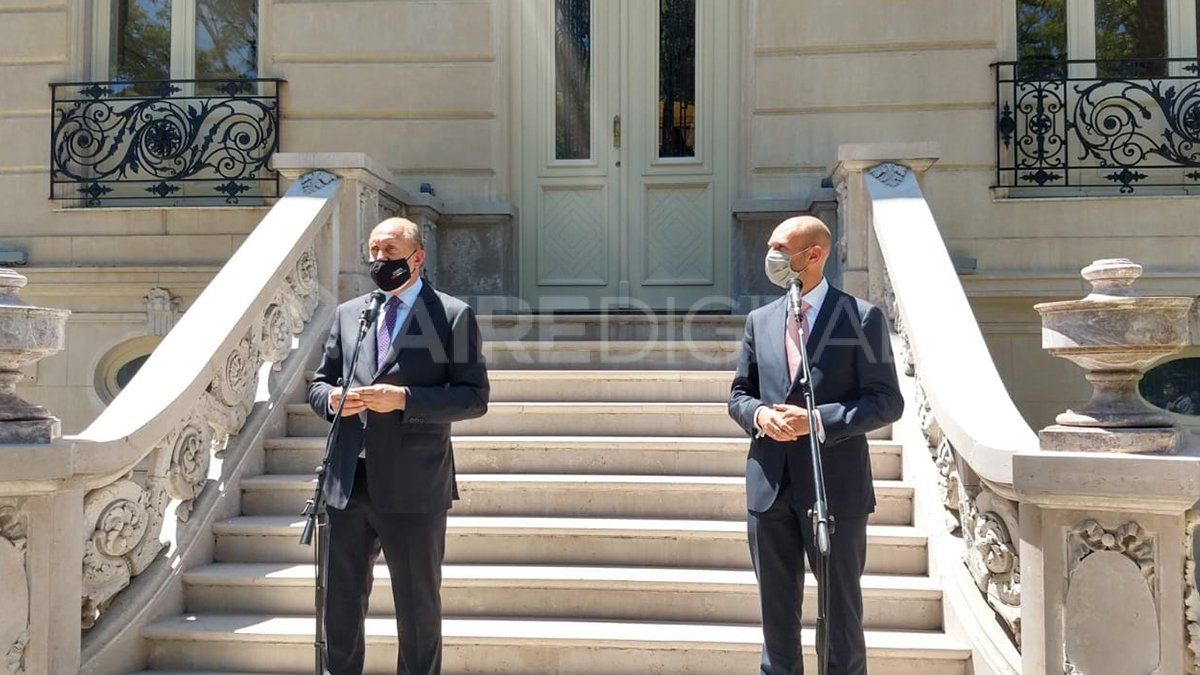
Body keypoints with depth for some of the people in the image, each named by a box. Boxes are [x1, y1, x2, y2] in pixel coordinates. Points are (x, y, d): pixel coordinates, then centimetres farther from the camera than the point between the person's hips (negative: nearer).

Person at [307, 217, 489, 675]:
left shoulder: (453, 315, -2)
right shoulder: (348, 313, 13)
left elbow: (474, 397, -7)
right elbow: (318, 383, 18)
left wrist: (405, 399, -18)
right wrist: (331, 398, -6)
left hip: (413, 489, -4)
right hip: (348, 486, 4)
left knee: (419, 609, 11)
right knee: (340, 604, 16)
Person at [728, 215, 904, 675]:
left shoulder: (862, 317, -4)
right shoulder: (760, 320, 10)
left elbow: (888, 402, -7)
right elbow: (739, 394, 14)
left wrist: (819, 419, -20)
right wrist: (759, 415, -9)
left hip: (834, 486, -4)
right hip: (770, 486, 4)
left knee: (840, 612, 8)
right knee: (776, 614, 14)